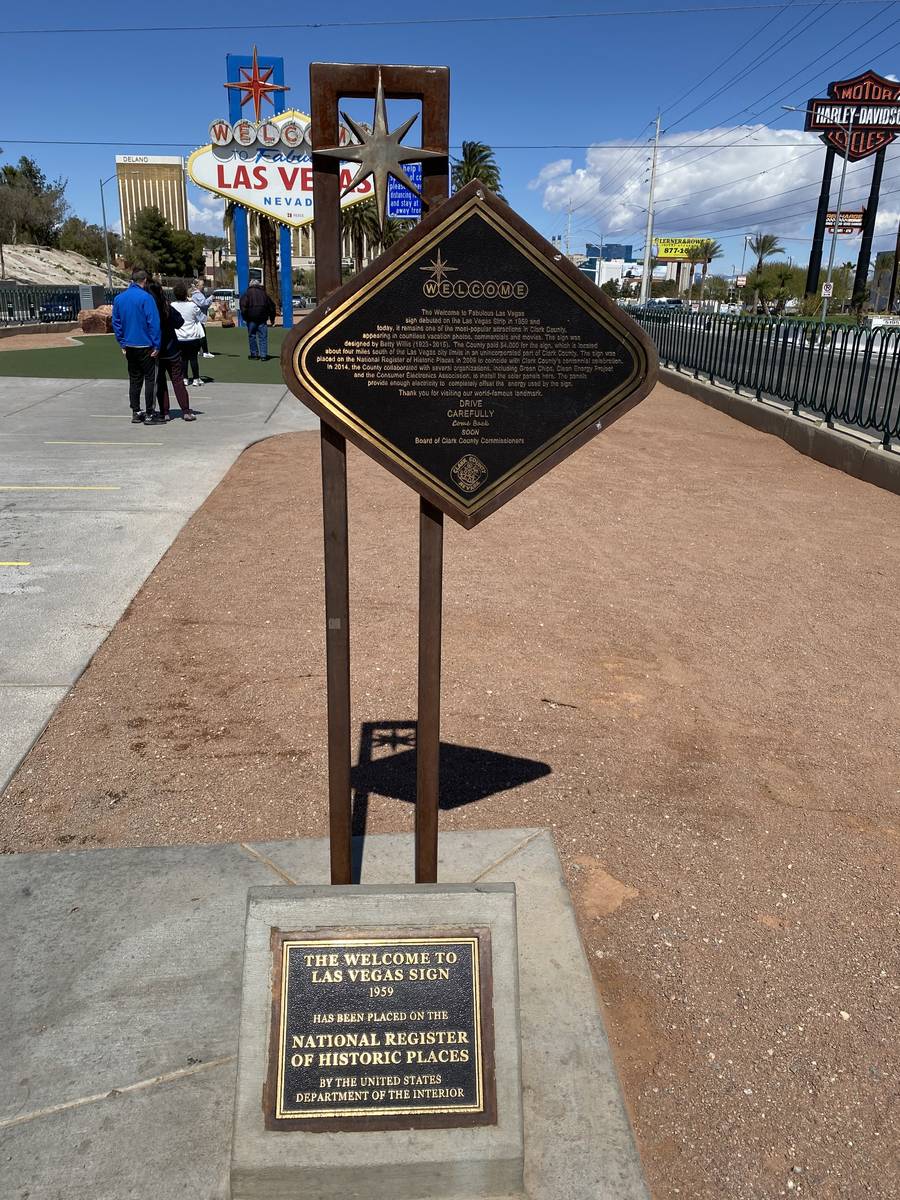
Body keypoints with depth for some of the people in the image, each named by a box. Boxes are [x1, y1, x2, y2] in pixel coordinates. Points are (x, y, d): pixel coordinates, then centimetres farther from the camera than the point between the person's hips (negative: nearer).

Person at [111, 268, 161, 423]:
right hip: (145, 346, -6)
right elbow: (154, 323, -16)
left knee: (134, 380, 12)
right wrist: (156, 345, -11)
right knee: (150, 378, 3)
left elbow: (116, 323, 10)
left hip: (129, 346, 6)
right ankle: (150, 413, 2)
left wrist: (122, 344, 14)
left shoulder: (118, 298, 7)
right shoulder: (145, 297, -12)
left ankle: (135, 412, 13)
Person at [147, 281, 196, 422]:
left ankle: (164, 413, 7)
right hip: (171, 350, 1)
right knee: (178, 380, 8)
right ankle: (186, 411, 5)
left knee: (159, 382, 9)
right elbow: (179, 322, 3)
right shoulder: (167, 307, -8)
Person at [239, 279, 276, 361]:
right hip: (262, 317, 2)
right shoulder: (264, 293, 13)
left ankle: (254, 354, 12)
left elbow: (243, 305, -9)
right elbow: (272, 305, 16)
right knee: (263, 336, 1)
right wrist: (272, 318, 22)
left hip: (251, 318, -2)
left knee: (252, 336, 9)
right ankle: (263, 355, -6)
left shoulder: (247, 293, 2)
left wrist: (244, 316, -2)